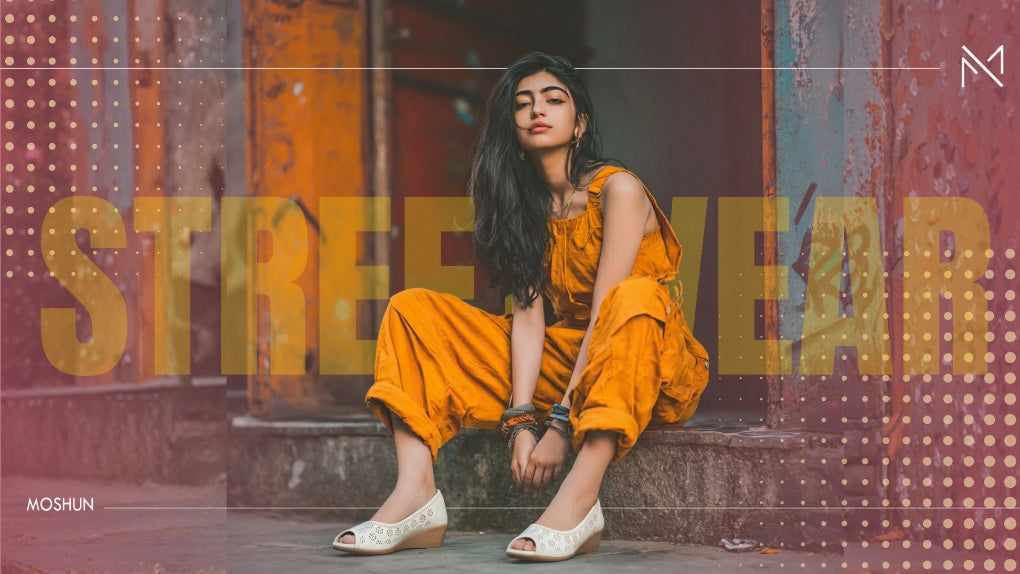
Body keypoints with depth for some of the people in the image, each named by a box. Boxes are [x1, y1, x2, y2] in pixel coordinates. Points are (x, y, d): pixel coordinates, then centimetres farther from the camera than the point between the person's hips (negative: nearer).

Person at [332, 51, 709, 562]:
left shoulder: (618, 190, -11)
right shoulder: (526, 205, 7)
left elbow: (607, 312, -19)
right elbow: (528, 313, -4)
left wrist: (561, 423, -26)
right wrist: (521, 420, -19)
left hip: (648, 370, -6)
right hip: (568, 362, 6)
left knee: (636, 296, -39)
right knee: (413, 309, -5)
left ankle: (578, 498, -48)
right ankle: (414, 495, -27)